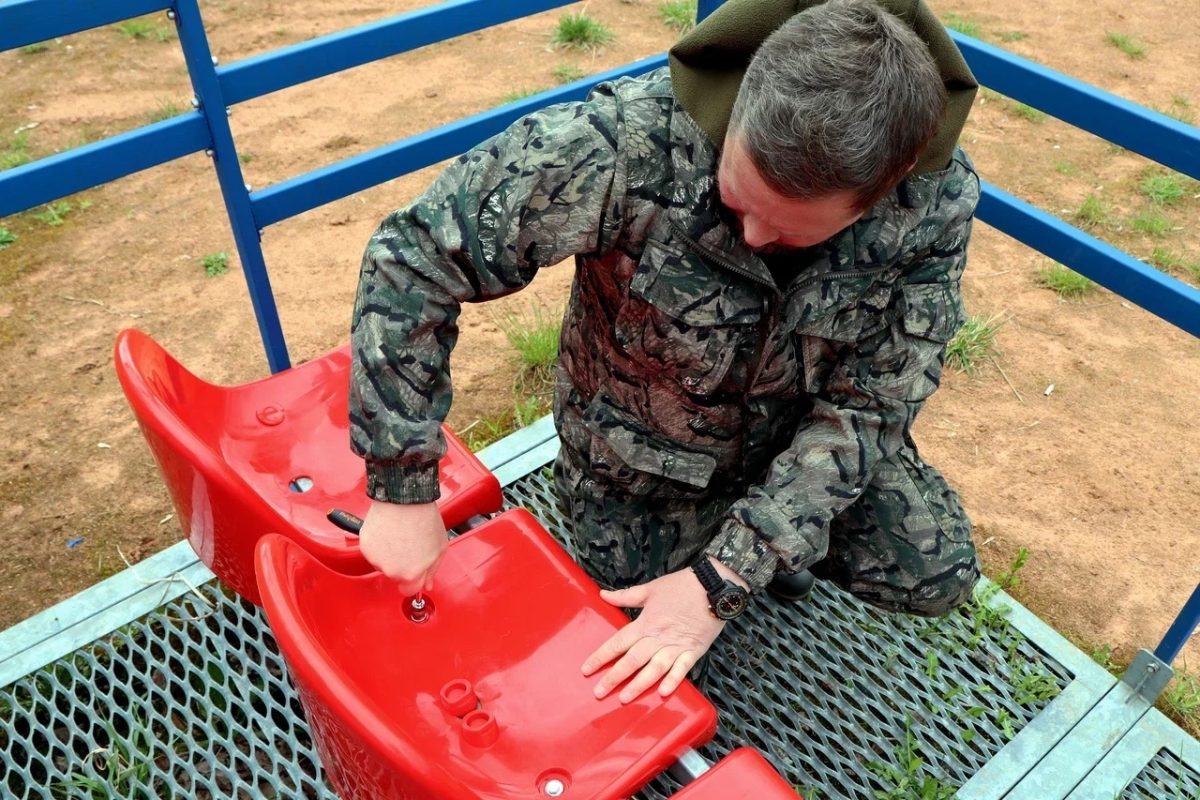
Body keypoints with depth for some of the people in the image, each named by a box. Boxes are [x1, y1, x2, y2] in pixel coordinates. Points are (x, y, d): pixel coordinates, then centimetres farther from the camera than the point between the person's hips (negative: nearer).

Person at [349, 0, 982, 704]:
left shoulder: (939, 200, -26)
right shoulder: (634, 142, -37)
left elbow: (866, 407, -21)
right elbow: (412, 257, -31)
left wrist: (723, 580, -30)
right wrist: (403, 490, -29)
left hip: (805, 429, 2)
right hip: (644, 450, -1)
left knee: (934, 576, -11)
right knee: (646, 678, 2)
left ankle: (786, 528, 20)